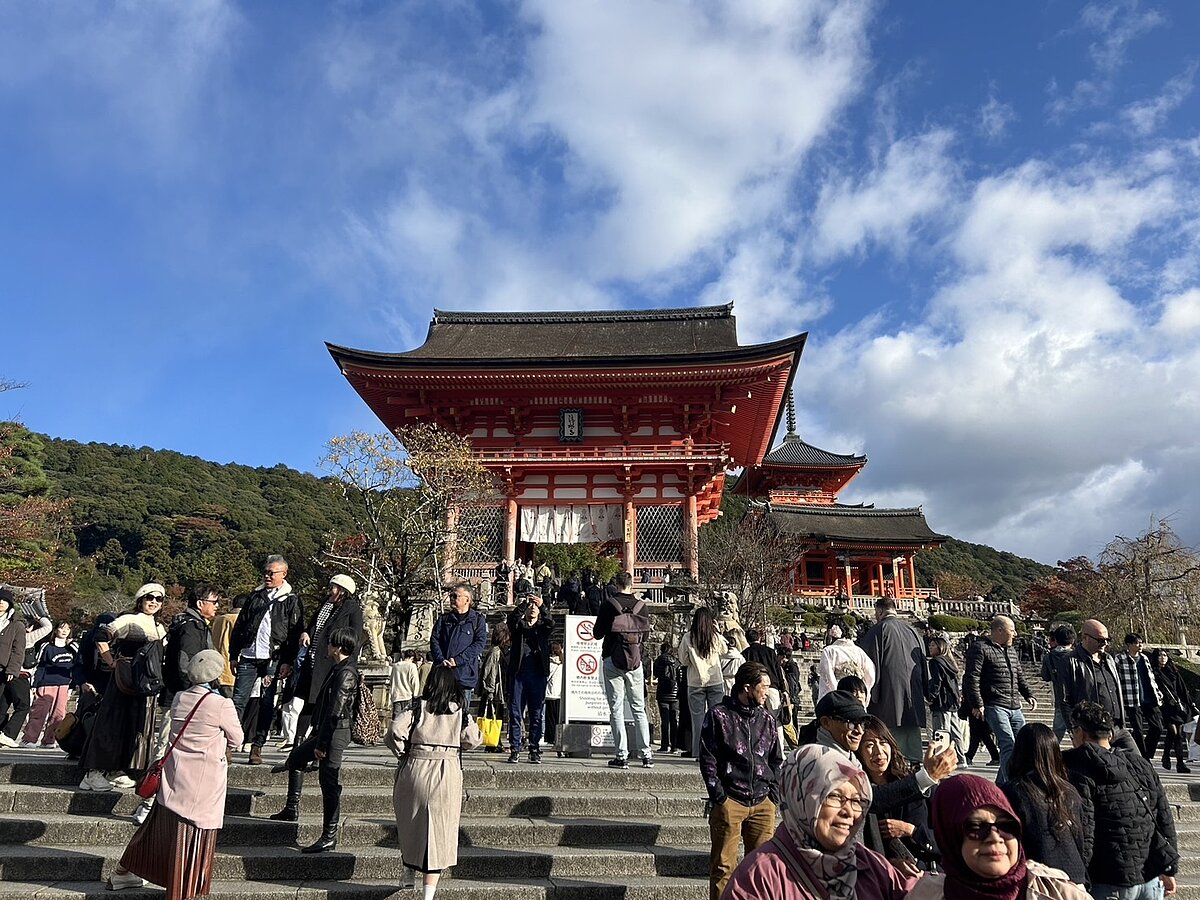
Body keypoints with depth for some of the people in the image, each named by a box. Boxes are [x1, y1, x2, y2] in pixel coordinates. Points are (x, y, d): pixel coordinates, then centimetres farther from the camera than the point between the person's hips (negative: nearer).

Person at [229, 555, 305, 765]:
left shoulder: (291, 600, 2)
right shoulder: (256, 596, 14)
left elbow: (295, 633, -2)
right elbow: (239, 625, 15)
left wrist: (288, 662, -9)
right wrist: (234, 654, 9)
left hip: (273, 660, -3)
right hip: (248, 657, 3)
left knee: (266, 704, 2)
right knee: (238, 700, -1)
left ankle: (257, 747, 9)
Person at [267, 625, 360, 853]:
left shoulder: (346, 673, -21)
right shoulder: (339, 669, 10)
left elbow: (335, 711, -23)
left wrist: (322, 744, -21)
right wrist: (316, 737, 22)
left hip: (334, 734, -11)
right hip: (325, 731, 11)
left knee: (329, 782, -5)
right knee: (296, 757, 27)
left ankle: (329, 836, 3)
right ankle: (291, 809, 39)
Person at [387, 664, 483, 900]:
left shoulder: (417, 708, -2)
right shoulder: (459, 712, 1)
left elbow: (396, 730, -14)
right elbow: (474, 739, -1)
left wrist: (401, 751, 4)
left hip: (415, 769, 0)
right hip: (447, 773, 0)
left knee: (411, 825, 22)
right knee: (438, 832, 6)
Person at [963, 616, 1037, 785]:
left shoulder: (1011, 650, 20)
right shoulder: (980, 648, -7)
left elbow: (1020, 677, 30)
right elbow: (972, 678, -13)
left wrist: (1028, 695, 15)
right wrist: (977, 704, -17)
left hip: (1015, 707, 8)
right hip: (994, 706, -8)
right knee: (1009, 746, -16)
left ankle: (1001, 784, 18)